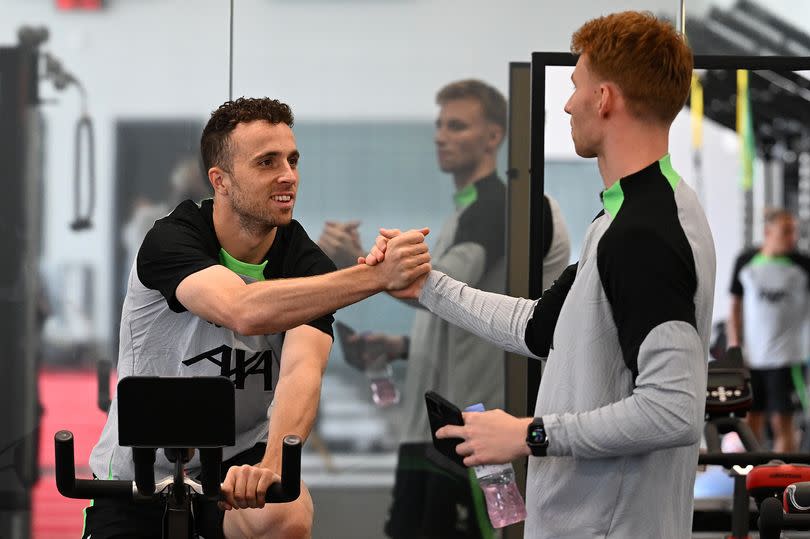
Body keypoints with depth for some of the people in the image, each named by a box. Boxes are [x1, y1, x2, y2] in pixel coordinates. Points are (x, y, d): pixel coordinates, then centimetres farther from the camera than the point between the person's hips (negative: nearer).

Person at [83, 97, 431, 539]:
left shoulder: (308, 265, -12)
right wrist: (377, 276, -49)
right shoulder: (170, 242, -21)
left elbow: (302, 370, -28)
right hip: (138, 473, 0)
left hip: (238, 459, 0)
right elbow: (244, 311, -41)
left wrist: (271, 464, -48)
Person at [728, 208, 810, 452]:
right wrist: (734, 348, 5)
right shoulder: (745, 262, 6)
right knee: (751, 420, 7)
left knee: (782, 422, -4)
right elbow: (736, 307, 12)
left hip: (787, 357, -2)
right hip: (751, 358, 2)